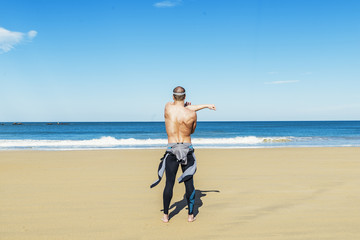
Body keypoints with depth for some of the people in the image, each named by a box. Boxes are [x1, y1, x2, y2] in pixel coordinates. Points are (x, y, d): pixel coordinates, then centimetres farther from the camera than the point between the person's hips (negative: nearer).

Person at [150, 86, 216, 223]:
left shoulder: (168, 107, -4)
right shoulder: (192, 114, -8)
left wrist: (205, 105, 13)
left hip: (172, 150, 1)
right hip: (187, 150, -1)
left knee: (169, 183, 7)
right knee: (189, 182, 7)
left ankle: (165, 215, 14)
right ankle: (190, 215, 14)